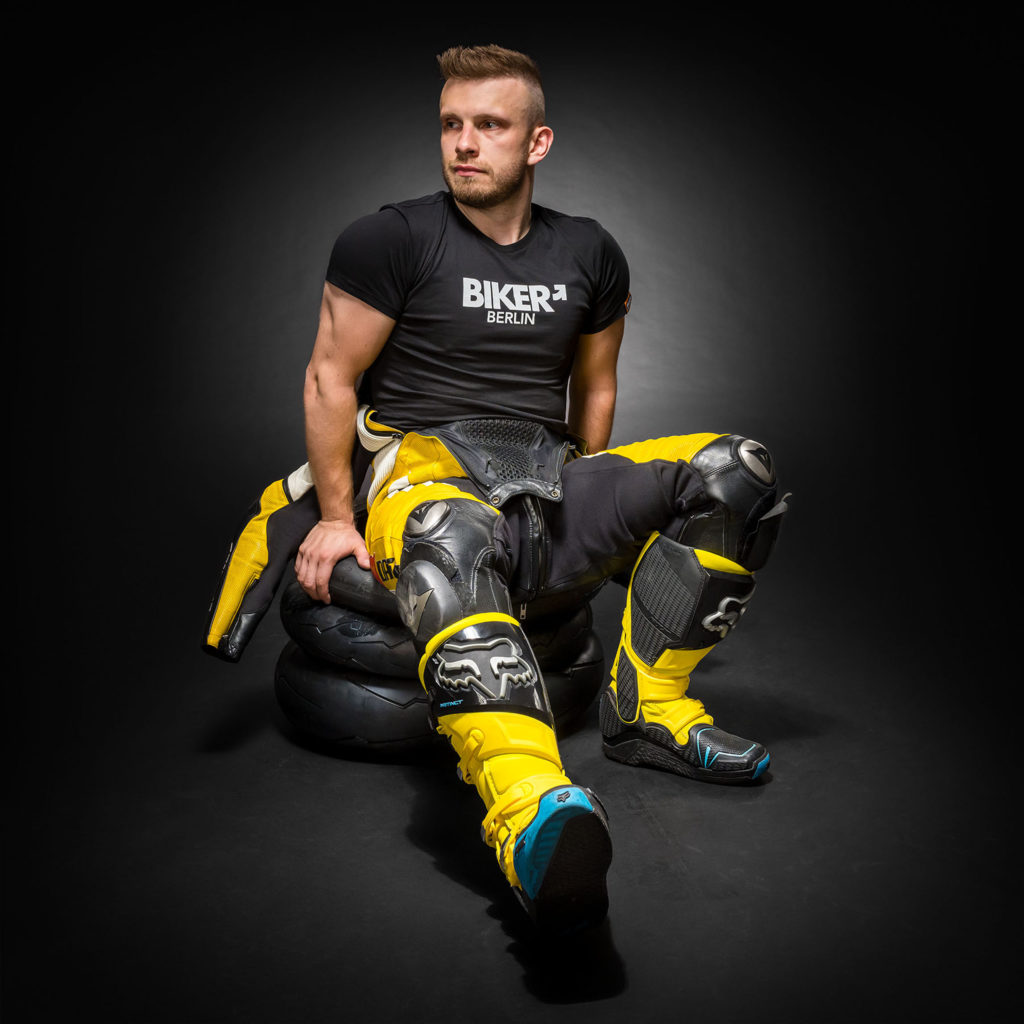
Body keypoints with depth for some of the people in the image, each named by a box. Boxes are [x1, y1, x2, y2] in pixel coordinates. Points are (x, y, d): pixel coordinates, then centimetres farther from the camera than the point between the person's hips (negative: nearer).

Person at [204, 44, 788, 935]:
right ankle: (529, 805, -63)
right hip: (425, 465, -4)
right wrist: (336, 518, -4)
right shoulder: (393, 239, 2)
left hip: (545, 473, 5)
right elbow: (331, 378, 1)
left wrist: (592, 512, 21)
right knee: (450, 539, -43)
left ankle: (648, 707, -9)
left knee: (737, 472, -12)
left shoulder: (590, 255, 14)